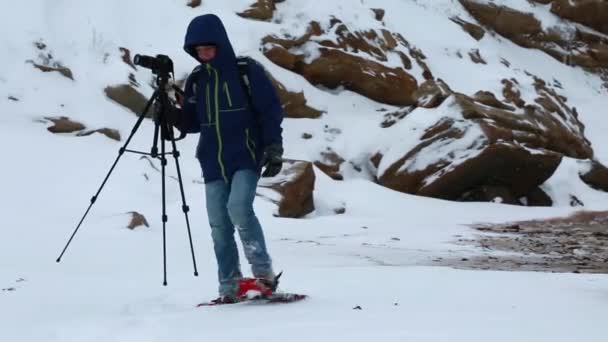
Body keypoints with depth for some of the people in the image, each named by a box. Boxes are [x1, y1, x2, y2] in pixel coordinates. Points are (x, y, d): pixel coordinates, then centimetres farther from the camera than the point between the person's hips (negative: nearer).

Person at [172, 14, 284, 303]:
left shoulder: (247, 71, -3)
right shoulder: (196, 80, 11)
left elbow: (271, 111, -2)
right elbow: (192, 123, 17)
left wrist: (273, 149, -8)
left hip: (246, 158, -5)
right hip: (213, 163, 5)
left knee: (239, 207, -25)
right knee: (219, 226, 0)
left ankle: (263, 270, -12)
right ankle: (229, 287, 6)